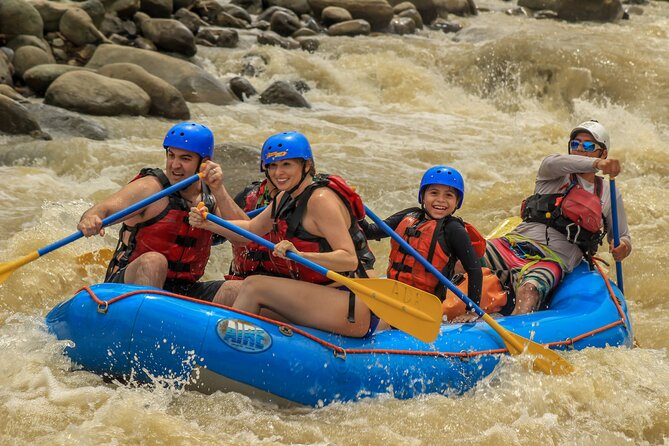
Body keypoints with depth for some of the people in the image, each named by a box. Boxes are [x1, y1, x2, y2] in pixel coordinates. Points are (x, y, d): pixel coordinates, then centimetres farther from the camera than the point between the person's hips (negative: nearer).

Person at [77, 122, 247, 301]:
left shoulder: (210, 197, 7)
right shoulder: (150, 188, -8)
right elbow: (104, 209, -21)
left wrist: (219, 191, -19)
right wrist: (90, 220, -45)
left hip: (183, 291, 5)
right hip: (128, 285, -4)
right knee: (154, 261, -36)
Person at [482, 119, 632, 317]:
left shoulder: (609, 196, 18)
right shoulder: (557, 174, 14)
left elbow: (622, 236, 25)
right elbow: (552, 164, -12)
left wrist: (623, 247, -3)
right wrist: (596, 164, -30)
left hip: (552, 260, -2)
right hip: (516, 242, 2)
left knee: (529, 292, -38)